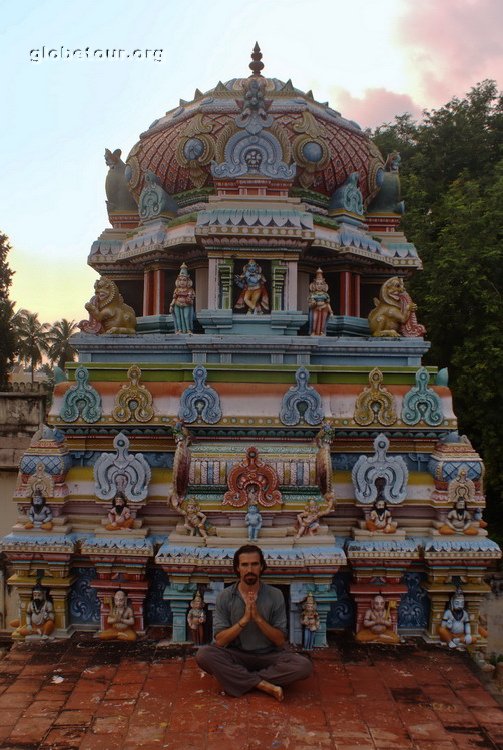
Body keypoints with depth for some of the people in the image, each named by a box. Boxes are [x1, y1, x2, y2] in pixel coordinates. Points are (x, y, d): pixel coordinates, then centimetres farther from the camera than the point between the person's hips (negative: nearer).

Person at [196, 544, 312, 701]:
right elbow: (220, 641, -10)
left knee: (304, 665, -27)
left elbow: (280, 641, -5)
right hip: (236, 656, 0)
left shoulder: (275, 595, -4)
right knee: (203, 655, -29)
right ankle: (264, 684, -25)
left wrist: (258, 618, -19)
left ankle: (244, 680, -20)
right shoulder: (224, 597, -4)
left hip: (268, 655, 0)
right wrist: (244, 619, -22)